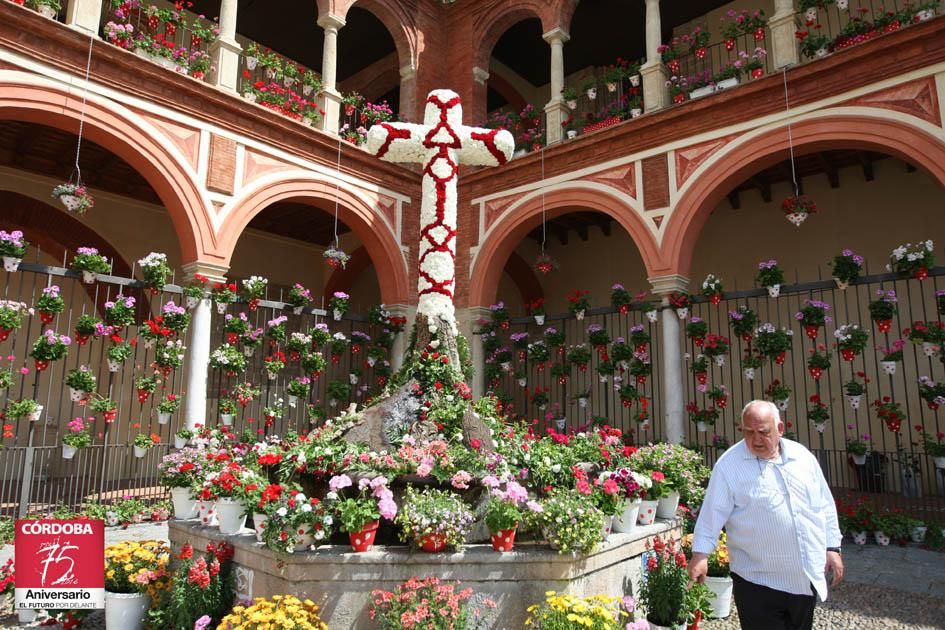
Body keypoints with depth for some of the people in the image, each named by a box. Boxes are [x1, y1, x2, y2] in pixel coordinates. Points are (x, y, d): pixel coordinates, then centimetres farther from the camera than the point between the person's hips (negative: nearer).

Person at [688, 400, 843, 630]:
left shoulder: (803, 456, 3)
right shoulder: (729, 464, -12)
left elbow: (825, 506, 12)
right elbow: (713, 512, -12)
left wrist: (833, 548, 10)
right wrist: (700, 554, -18)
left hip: (807, 578, 5)